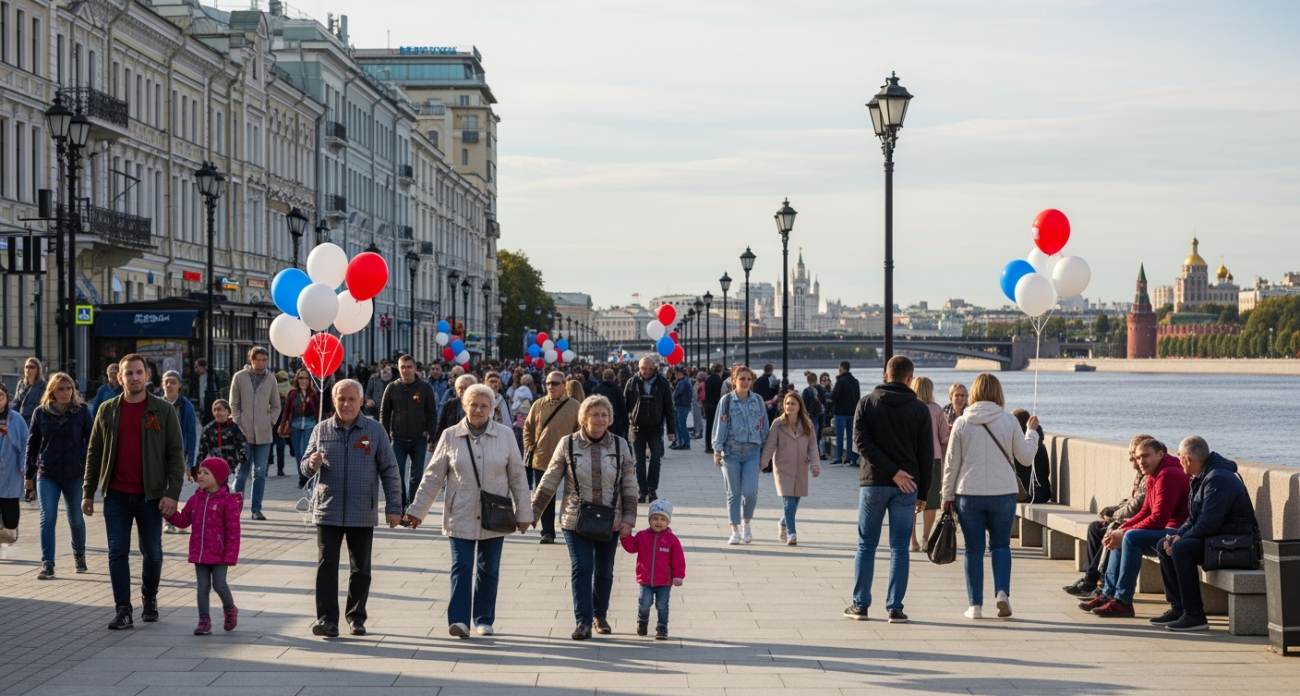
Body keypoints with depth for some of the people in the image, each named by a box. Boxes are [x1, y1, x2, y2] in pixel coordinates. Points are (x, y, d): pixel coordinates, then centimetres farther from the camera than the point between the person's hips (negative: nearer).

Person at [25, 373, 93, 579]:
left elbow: (91, 442, 1)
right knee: (47, 520, -7)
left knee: (76, 519, 12)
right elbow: (32, 445, 6)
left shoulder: (82, 411, -1)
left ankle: (79, 555, 34)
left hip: (75, 475, 0)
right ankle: (47, 564, -6)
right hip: (47, 475, 0)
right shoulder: (41, 413, 2)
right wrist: (29, 475, 4)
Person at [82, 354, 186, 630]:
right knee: (117, 553, -1)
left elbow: (176, 453, -4)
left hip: (150, 496, -1)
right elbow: (94, 453, 9)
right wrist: (88, 492, 5)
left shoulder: (164, 411, -2)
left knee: (152, 553, 8)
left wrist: (172, 493, -13)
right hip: (116, 496, 1)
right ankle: (123, 610, 3)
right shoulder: (108, 410, 5)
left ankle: (149, 598, 30)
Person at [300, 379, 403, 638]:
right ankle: (327, 619, -5)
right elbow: (305, 466, 10)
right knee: (326, 565, -6)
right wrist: (312, 464, -14)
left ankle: (356, 617, 20)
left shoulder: (375, 430, 1)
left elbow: (389, 471, 3)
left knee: (361, 568, 8)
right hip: (328, 511, 0)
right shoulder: (321, 430, 4)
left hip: (363, 514, 0)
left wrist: (393, 507, 0)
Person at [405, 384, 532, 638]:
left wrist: (523, 513, 5)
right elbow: (433, 476, 4)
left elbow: (517, 476, 6)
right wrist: (417, 509, 1)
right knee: (461, 567, -9)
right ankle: (459, 620, -12)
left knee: (488, 570, 9)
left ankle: (484, 620, 20)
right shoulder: (450, 436, 0)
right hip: (460, 516, -1)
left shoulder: (505, 435, 1)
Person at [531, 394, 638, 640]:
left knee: (604, 572, 12)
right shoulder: (568, 444, -4)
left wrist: (629, 518, -3)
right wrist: (532, 513, 0)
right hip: (576, 521, -2)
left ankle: (600, 615, 30)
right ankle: (583, 622, -9)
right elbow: (549, 482, 1)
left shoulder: (620, 445, 1)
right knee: (581, 570, -9)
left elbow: (629, 486, 4)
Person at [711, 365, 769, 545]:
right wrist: (717, 451, -6)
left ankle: (746, 522, 16)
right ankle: (735, 531, 10)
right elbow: (720, 426, -1)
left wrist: (764, 452, 11)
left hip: (752, 451, 1)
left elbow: (764, 426, 12)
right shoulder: (726, 401, -1)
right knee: (734, 493, 3)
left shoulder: (758, 401, 6)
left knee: (750, 492, -9)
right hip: (731, 451, -1)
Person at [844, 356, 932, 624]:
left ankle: (860, 604, 7)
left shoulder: (867, 403, 2)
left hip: (873, 483, 0)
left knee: (866, 545, 8)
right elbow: (927, 455, 1)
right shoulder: (919, 409, 1)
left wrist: (891, 471, -11)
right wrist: (922, 494, 7)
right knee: (899, 548, 3)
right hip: (907, 487, 0)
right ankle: (895, 608, 0)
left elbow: (861, 442, -10)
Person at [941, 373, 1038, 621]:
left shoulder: (961, 423, -3)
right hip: (1003, 495, 0)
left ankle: (976, 605, 7)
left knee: (974, 549, 7)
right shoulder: (1009, 421, -3)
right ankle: (1002, 592, -5)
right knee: (1000, 545, 14)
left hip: (968, 495, 0)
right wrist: (1032, 432, 23)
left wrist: (947, 496, 11)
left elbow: (951, 464, 1)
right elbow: (1026, 458, 6)